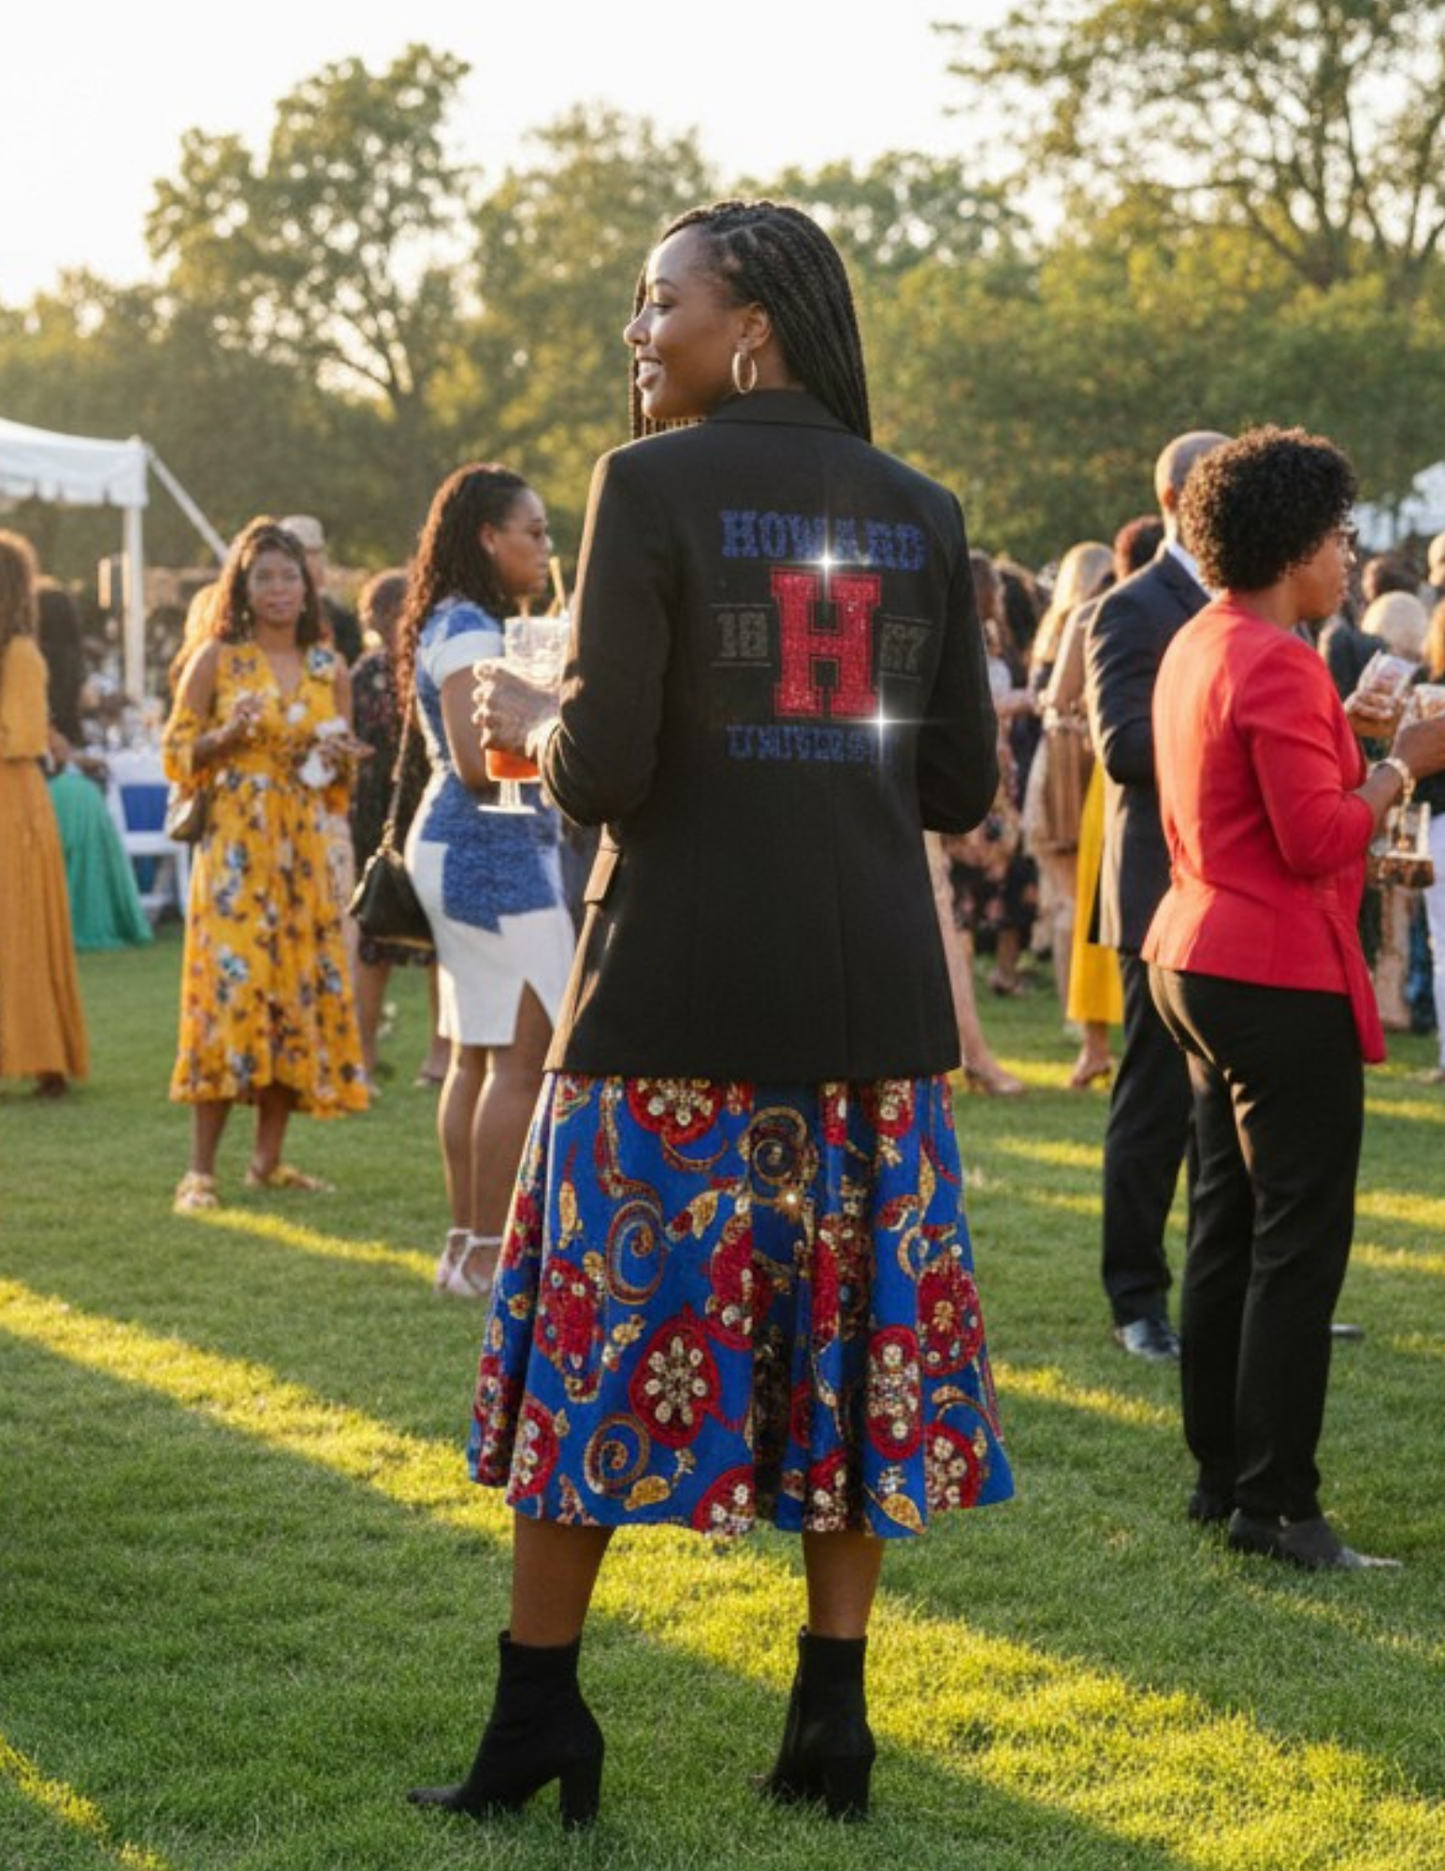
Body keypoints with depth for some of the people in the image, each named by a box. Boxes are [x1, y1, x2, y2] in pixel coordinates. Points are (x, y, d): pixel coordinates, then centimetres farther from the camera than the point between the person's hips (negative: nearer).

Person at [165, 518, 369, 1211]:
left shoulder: (329, 669, 11)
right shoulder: (216, 660, 1)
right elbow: (177, 752, 2)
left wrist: (338, 759, -3)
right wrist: (229, 737, -15)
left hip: (304, 849, 4)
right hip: (234, 846, -4)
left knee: (301, 993, 2)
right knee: (228, 991, -11)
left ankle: (269, 1160, 11)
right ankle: (200, 1171, -8)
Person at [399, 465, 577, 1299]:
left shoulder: (464, 625, 17)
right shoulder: (469, 629, -14)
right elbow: (478, 763, -23)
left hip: (465, 851, 11)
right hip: (494, 855, -11)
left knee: (478, 1054, 12)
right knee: (525, 1053, -9)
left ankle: (468, 1244, 16)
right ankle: (488, 1254, -7)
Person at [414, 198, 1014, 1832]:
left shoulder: (652, 486, -7)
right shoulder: (922, 514, 7)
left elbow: (603, 771, -13)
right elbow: (963, 787, 7)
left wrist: (522, 717, 7)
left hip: (675, 999, -4)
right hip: (871, 1002, 4)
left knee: (598, 1336, 7)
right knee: (847, 1337, 10)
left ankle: (538, 1713, 12)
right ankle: (831, 1719, 13)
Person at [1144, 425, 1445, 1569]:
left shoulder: (1196, 646, 13)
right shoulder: (1276, 663, -18)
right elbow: (1319, 841, -21)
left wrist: (1335, 733, 14)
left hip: (1200, 959, 10)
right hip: (1283, 980, -10)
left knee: (1228, 1226, 15)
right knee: (1301, 1240, -6)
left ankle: (1222, 1473, 21)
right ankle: (1276, 1504, -4)